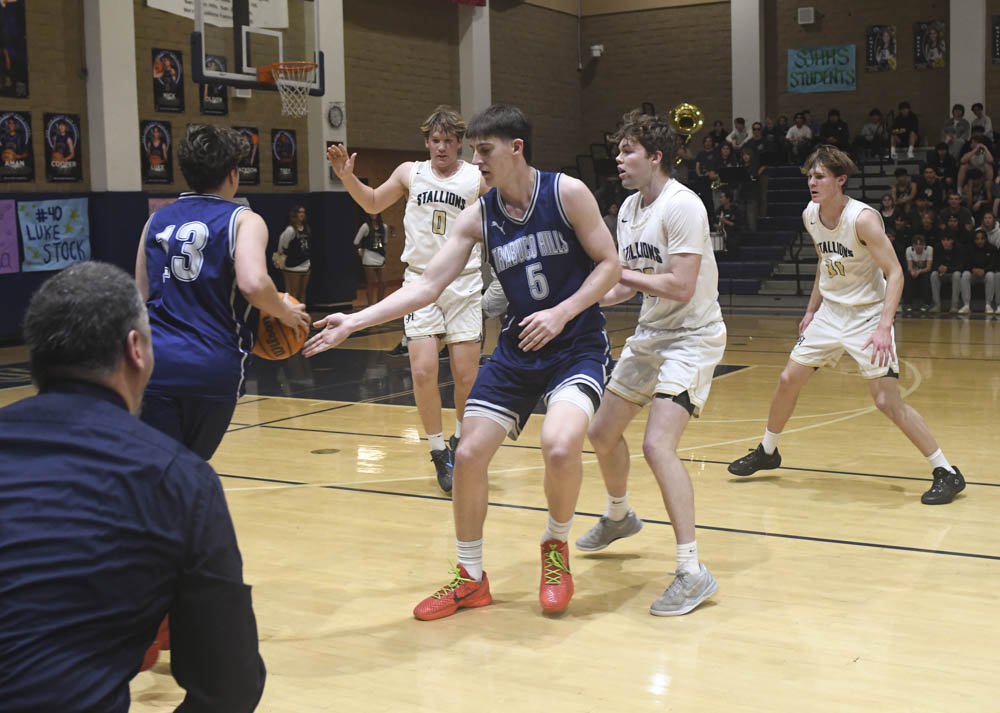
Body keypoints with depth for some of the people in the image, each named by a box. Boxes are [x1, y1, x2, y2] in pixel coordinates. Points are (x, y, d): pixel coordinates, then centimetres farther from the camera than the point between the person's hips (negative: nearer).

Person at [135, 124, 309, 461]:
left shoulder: (156, 221, 15)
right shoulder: (243, 220, 1)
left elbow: (142, 297, 17)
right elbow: (254, 284, -17)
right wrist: (286, 313, 2)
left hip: (157, 361, 2)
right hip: (213, 366, -2)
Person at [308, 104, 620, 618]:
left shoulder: (567, 193, -12)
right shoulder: (478, 217, -1)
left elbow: (609, 265, -7)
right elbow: (427, 286, -4)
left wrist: (562, 313, -21)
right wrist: (352, 322, -12)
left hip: (577, 344, -5)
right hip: (516, 349, 5)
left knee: (559, 445, -29)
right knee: (468, 454, -2)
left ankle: (556, 547, 2)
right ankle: (470, 578, 19)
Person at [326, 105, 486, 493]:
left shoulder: (477, 178, 1)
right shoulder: (410, 173, 8)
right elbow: (373, 203, 22)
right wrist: (347, 176, 7)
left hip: (464, 285, -1)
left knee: (467, 376, -1)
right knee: (423, 372, -11)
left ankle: (460, 439, 26)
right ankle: (439, 452, 7)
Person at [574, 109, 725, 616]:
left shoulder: (681, 205, -20)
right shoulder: (629, 208, 7)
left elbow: (680, 287, -28)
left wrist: (619, 271, -21)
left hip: (691, 338, -9)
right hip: (649, 335, 9)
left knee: (657, 444, -24)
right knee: (602, 432, 17)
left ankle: (692, 572, -17)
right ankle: (618, 516, 46)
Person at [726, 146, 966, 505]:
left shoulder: (862, 218, -22)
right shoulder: (810, 215, -1)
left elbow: (895, 273, -23)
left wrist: (884, 327, -33)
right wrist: (811, 309, 16)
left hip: (868, 315, -7)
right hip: (830, 311, 7)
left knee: (886, 400, -12)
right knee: (789, 379, 8)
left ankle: (946, 472, -1)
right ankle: (767, 451, 31)